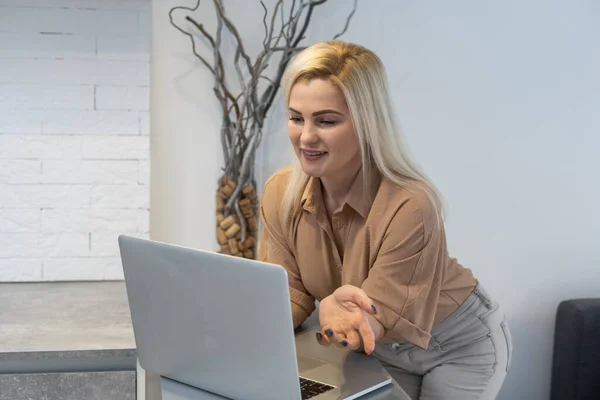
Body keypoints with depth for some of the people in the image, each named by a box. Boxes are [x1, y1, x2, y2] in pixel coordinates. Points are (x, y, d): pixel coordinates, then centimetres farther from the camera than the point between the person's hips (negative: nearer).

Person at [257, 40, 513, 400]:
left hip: (460, 347, -4)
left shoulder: (410, 206, -35)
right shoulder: (280, 192, -18)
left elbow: (377, 321, -27)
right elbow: (288, 294, -11)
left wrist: (334, 306, -49)